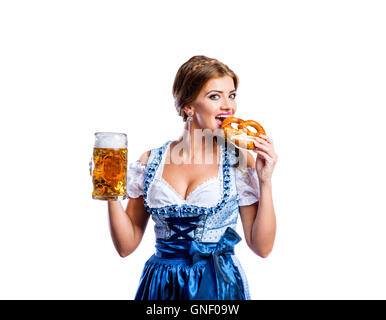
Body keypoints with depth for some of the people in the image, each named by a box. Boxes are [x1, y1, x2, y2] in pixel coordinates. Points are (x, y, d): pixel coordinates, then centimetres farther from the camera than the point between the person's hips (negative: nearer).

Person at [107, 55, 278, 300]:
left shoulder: (239, 161, -6)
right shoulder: (150, 162, -1)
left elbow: (262, 247, -7)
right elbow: (127, 245, 1)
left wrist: (265, 181, -14)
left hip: (219, 287, -1)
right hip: (160, 287, 2)